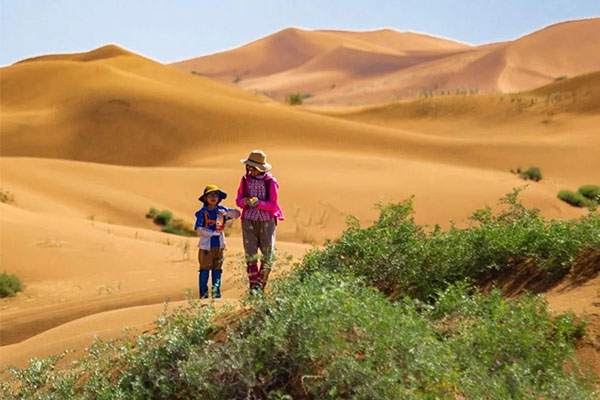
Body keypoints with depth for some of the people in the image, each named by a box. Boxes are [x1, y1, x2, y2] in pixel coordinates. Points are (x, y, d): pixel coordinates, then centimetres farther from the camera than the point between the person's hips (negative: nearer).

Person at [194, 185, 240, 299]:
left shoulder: (222, 210, 7)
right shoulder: (202, 212, -4)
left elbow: (237, 214, 2)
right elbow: (199, 230, -11)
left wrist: (226, 213, -17)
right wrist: (214, 232, -18)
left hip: (219, 245, 4)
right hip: (206, 245, -4)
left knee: (217, 269, 8)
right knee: (205, 269, 0)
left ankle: (216, 292, 15)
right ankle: (203, 293, 7)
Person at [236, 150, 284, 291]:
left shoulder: (271, 182, -8)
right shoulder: (245, 179, 2)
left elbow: (272, 205, -9)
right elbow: (239, 200, 6)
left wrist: (259, 203, -27)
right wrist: (245, 201, -17)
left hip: (266, 221, -2)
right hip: (249, 221, 2)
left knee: (268, 256, 0)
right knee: (250, 255, -3)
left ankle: (261, 286, 17)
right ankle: (253, 287, 2)